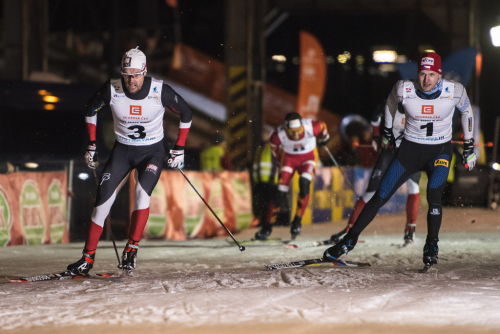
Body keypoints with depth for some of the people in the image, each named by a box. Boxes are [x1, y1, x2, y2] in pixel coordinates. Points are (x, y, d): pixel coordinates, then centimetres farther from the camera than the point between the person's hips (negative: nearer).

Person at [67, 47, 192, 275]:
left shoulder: (160, 91, -20)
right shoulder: (112, 90, -17)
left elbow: (185, 113, -2)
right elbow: (91, 110, 4)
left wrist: (179, 149, -1)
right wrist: (91, 146, 5)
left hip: (152, 151, -2)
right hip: (122, 150, 2)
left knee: (142, 192, -28)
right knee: (103, 200, -8)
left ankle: (131, 249, -20)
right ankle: (88, 258, 3)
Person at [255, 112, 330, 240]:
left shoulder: (311, 128, -32)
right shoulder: (279, 134, -29)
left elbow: (322, 126, -8)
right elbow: (274, 144, -3)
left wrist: (324, 138, 11)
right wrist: (280, 158, 9)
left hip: (308, 157, 0)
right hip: (289, 158, 0)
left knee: (304, 183, -27)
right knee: (281, 193, -11)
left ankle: (297, 221, -14)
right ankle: (268, 227, 1)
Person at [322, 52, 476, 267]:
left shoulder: (454, 91, -18)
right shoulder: (405, 89, -17)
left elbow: (466, 110, 4)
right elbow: (391, 102, 7)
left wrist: (469, 146, 8)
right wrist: (387, 132, 19)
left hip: (440, 152, -1)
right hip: (410, 150, 1)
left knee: (433, 197, -25)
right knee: (380, 197, -1)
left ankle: (431, 247, -8)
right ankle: (349, 240, 12)